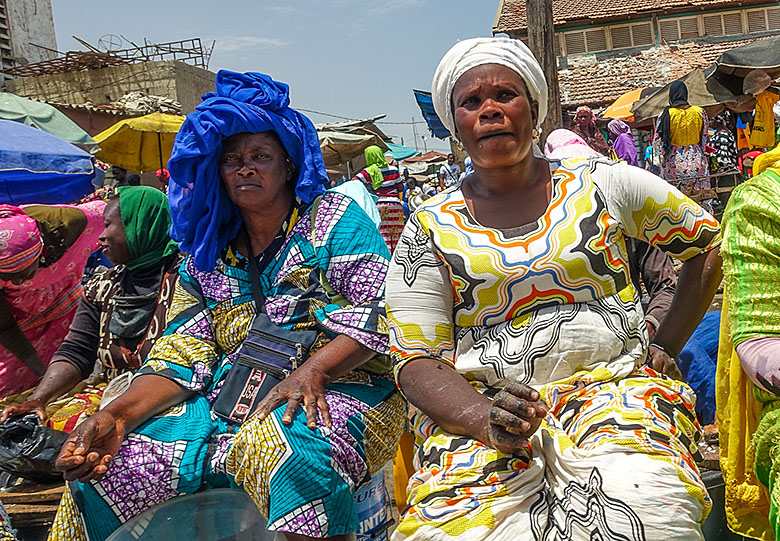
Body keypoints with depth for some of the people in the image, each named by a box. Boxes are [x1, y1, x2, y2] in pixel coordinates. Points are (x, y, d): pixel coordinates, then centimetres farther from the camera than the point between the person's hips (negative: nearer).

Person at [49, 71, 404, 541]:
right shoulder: (206, 259, 17)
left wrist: (311, 372, -22)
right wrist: (118, 415, -11)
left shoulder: (334, 218, 5)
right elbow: (183, 357, 8)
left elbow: (379, 312, -7)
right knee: (109, 469, -16)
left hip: (337, 388, -4)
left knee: (288, 452, -39)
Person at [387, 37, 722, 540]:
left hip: (610, 384, 0)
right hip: (476, 408, 1)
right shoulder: (430, 228, 5)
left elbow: (708, 240, 20)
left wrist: (667, 346, 12)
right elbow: (416, 360, 0)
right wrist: (483, 419, -19)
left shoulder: (603, 184, 7)